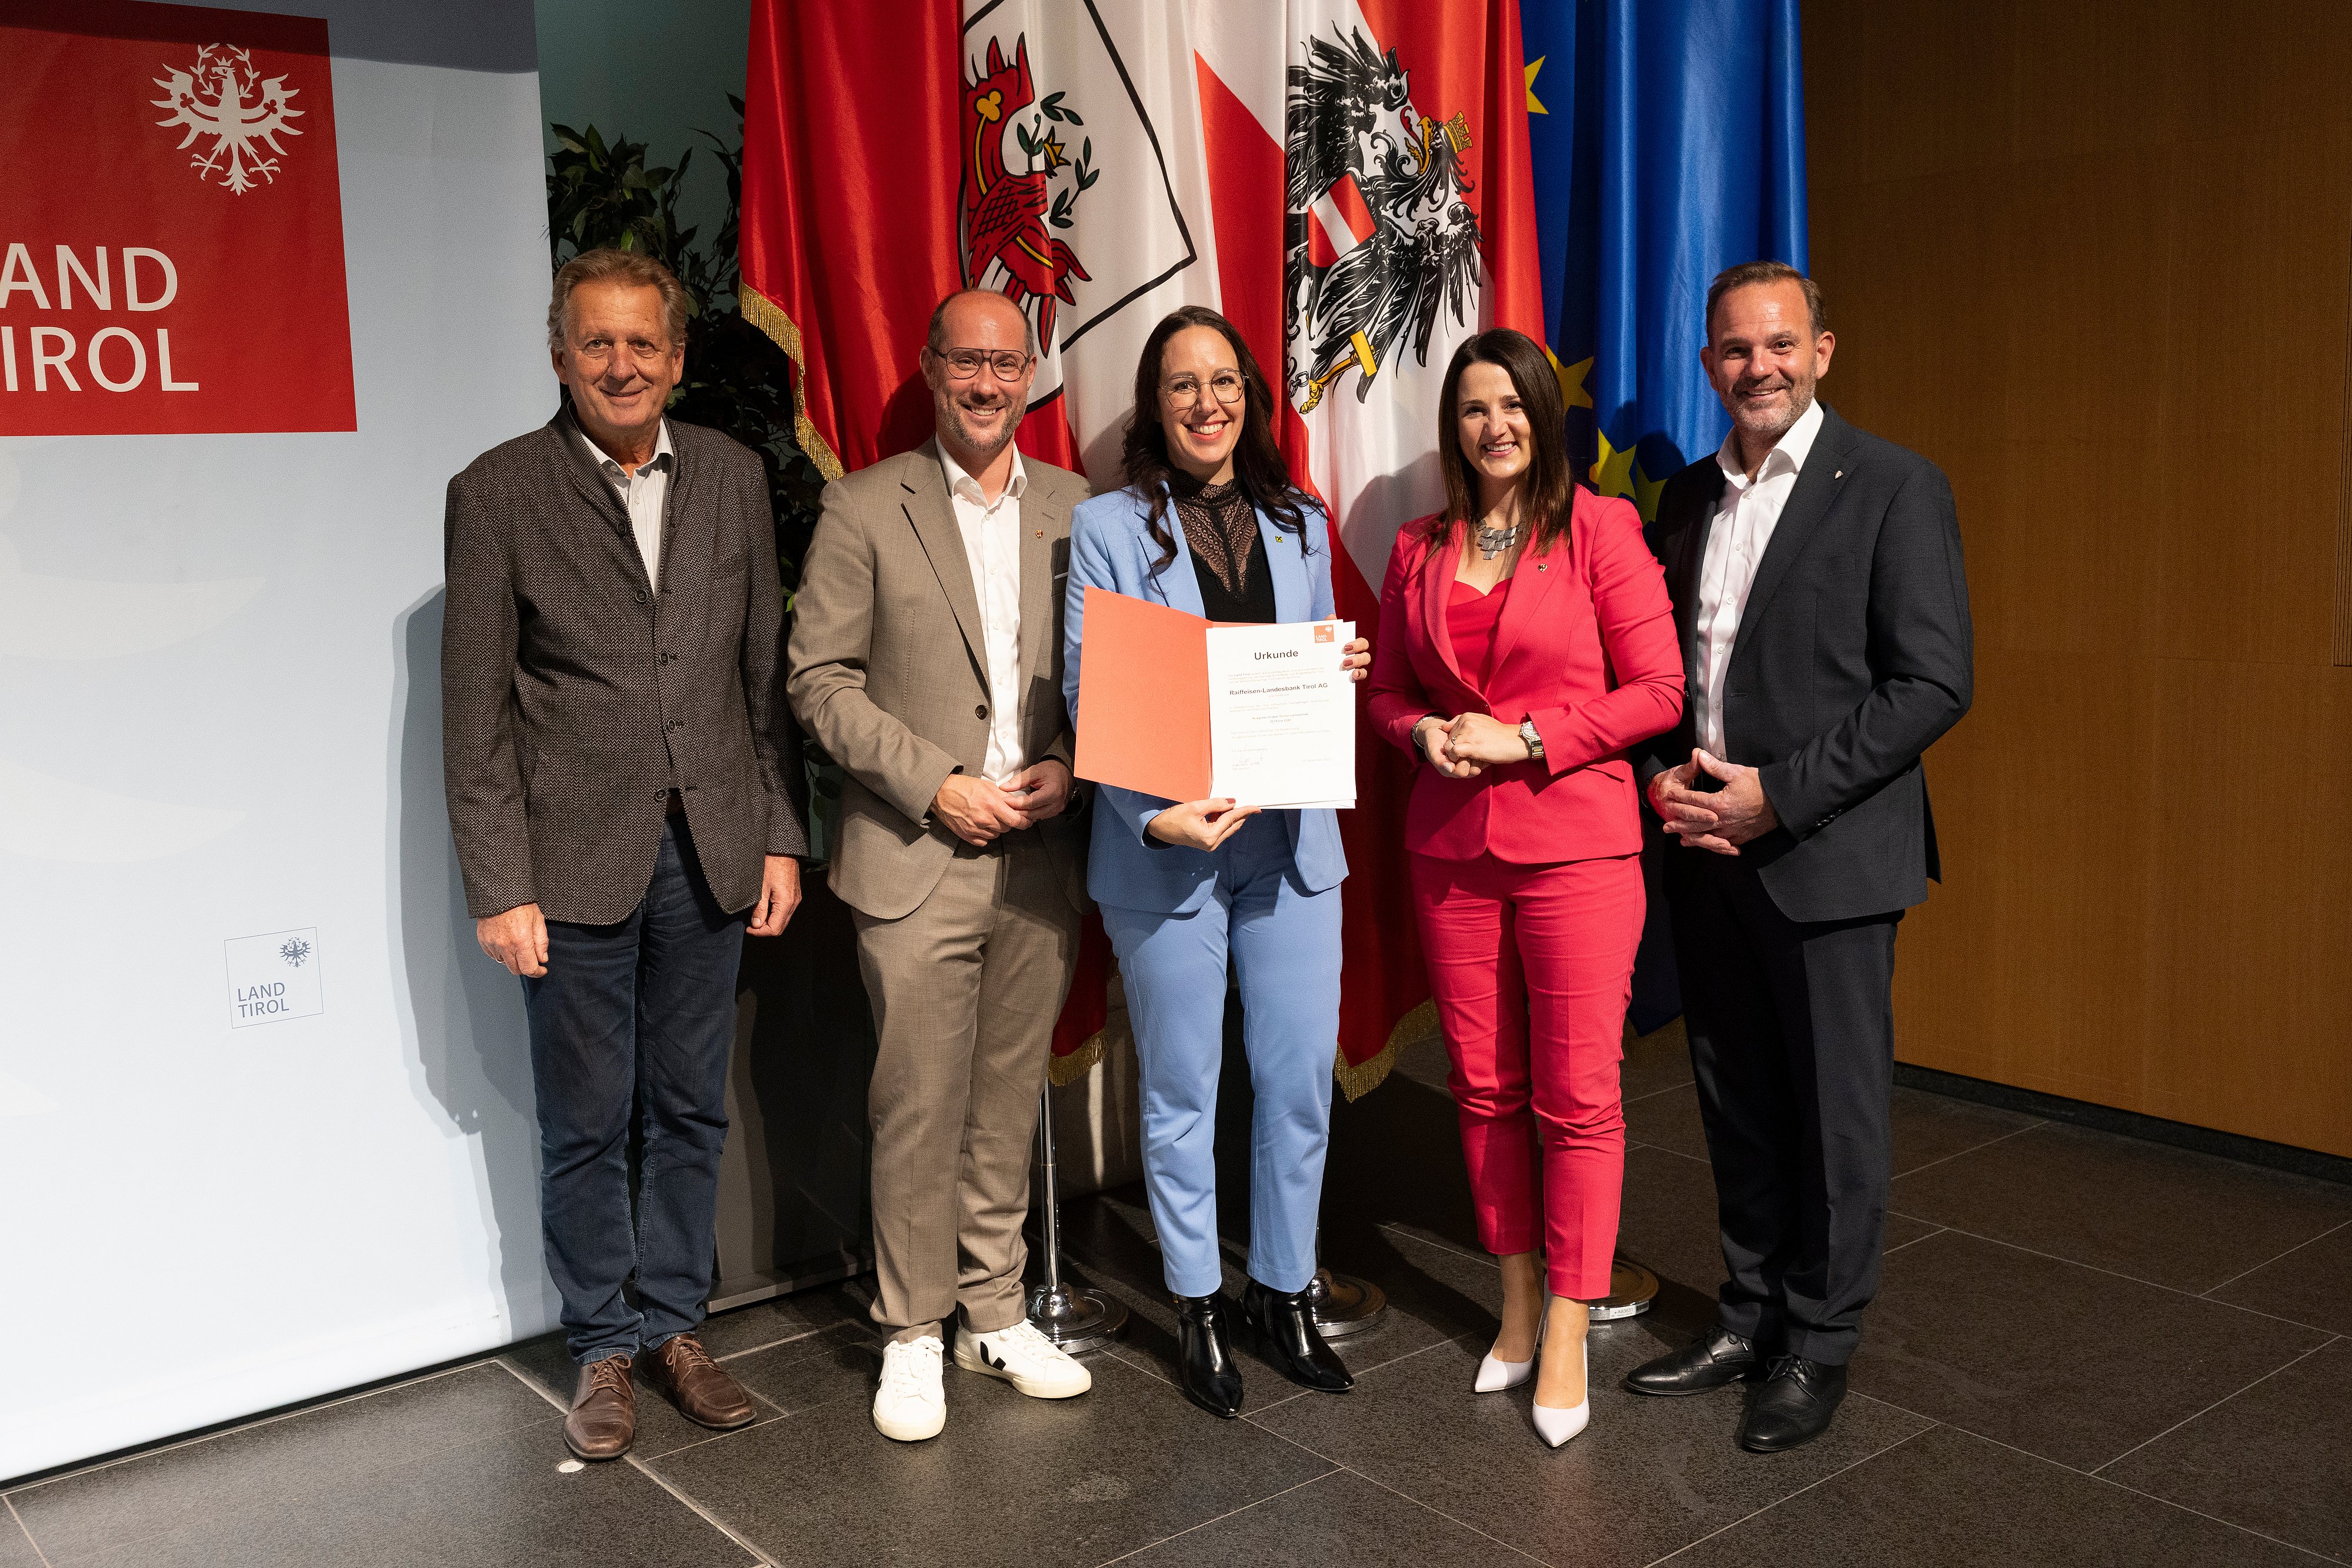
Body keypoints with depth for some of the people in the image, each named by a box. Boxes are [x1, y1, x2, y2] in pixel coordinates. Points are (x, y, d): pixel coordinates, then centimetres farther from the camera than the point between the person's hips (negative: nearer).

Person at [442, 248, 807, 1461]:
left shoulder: (733, 479, 6)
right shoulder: (496, 494, -4)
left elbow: (766, 674, 8)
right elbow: (474, 710, -5)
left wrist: (781, 838, 5)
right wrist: (498, 887, -9)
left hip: (710, 853, 3)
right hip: (576, 861, -3)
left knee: (691, 1111, 13)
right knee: (585, 1124, 9)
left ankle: (673, 1325, 30)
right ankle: (604, 1347, 26)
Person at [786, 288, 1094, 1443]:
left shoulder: (1075, 510, 8)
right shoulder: (866, 509, -1)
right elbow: (821, 680, -5)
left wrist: (1072, 766, -6)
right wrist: (935, 784, -13)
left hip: (1042, 859, 3)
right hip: (916, 861, -3)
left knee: (1009, 1100, 12)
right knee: (919, 1108, 1)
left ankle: (994, 1314, 27)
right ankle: (913, 1334, 17)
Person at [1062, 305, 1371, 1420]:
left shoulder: (1300, 526, 13)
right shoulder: (1107, 528, -1)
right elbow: (1087, 698, -7)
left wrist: (1344, 672, -4)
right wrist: (1157, 816, -21)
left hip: (1291, 838, 4)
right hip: (1164, 847, -3)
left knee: (1300, 1079, 7)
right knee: (1181, 1090, 7)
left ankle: (1284, 1293, 26)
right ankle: (1198, 1309, 24)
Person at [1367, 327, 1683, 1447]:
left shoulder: (1599, 530, -3)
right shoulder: (1419, 549, 10)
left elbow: (1659, 689, -6)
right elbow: (1389, 689, 18)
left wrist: (1526, 737, -13)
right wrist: (1425, 731, -5)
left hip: (1575, 846, -4)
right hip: (1452, 848, 4)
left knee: (1576, 1094, -1)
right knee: (1483, 1086, 11)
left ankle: (1568, 1336, 12)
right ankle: (1518, 1301, 28)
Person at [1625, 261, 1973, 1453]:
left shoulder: (1893, 488, -6)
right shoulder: (1685, 498, 11)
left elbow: (1934, 683, -12)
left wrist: (1781, 794, -16)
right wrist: (1662, 776, -2)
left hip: (1828, 853, -5)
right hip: (1706, 850, 5)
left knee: (1836, 1108, 5)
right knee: (1736, 1099, 14)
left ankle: (1818, 1346, 20)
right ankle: (1750, 1317, 29)